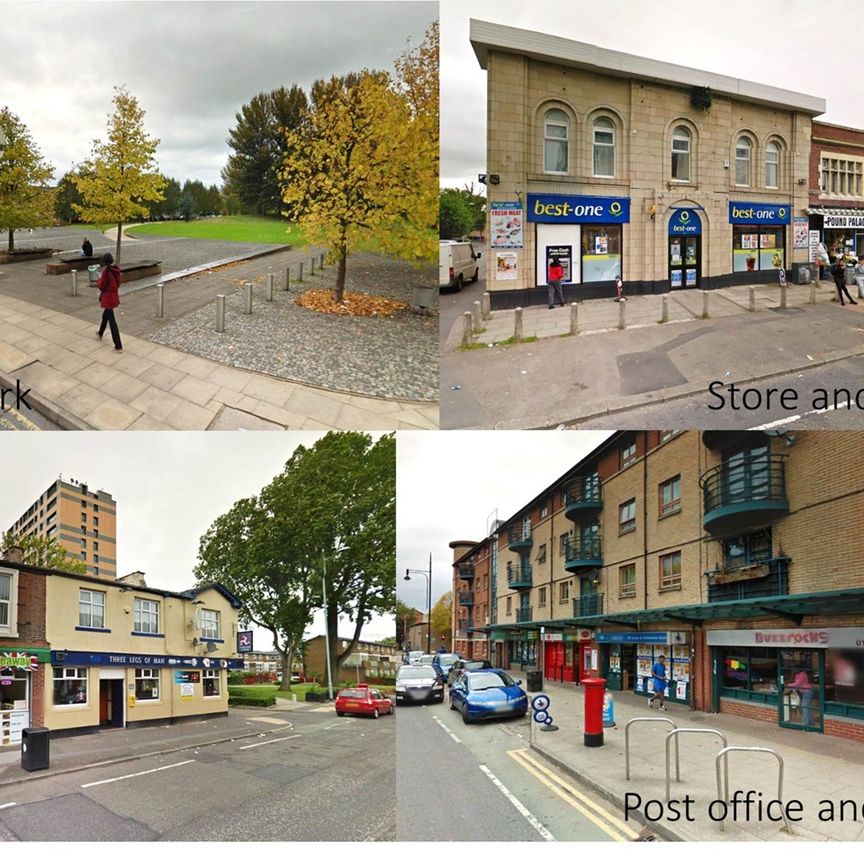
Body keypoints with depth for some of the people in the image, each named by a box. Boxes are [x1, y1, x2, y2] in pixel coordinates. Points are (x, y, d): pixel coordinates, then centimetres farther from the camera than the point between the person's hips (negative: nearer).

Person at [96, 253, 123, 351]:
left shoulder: (106, 271, -21)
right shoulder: (116, 270, 1)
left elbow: (101, 286, -15)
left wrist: (100, 278, 3)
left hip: (107, 298, -8)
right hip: (114, 296, 8)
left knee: (111, 321, -6)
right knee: (105, 315, 30)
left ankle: (118, 346, -8)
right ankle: (100, 333, 54)